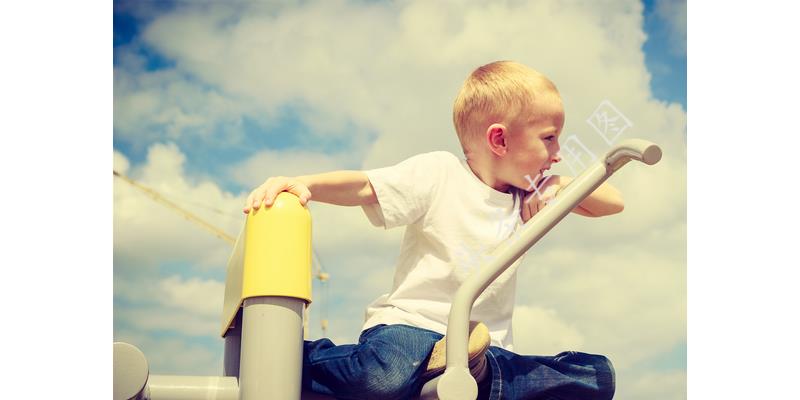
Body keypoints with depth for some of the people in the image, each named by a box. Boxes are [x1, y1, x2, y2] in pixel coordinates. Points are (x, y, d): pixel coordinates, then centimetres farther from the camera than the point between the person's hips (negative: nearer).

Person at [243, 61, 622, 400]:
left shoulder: (532, 197, 14)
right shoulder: (438, 174, -3)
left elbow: (613, 201, 17)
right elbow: (363, 186, -13)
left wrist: (561, 186, -2)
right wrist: (300, 183, -31)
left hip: (488, 344, 6)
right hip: (411, 323, -5)